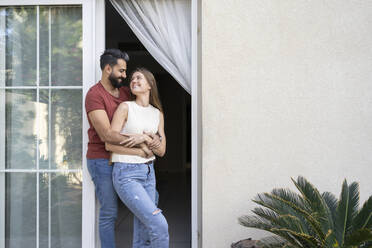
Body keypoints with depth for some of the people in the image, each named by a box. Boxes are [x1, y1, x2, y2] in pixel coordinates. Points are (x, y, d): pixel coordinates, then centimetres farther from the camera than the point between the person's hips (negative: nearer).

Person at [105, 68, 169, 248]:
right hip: (126, 174, -6)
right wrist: (142, 149, -6)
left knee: (143, 233, 8)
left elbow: (161, 151, 9)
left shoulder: (158, 114, 10)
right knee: (159, 225, -14)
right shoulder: (125, 107, -4)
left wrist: (146, 138, -9)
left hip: (148, 173, 6)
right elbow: (109, 144, -8)